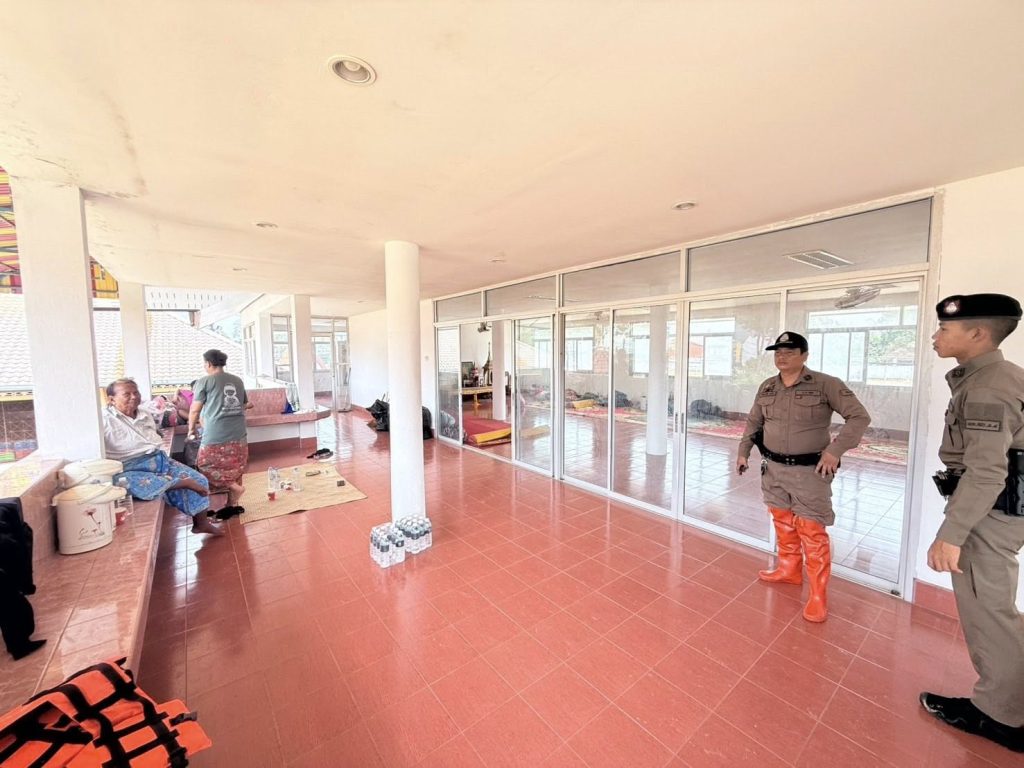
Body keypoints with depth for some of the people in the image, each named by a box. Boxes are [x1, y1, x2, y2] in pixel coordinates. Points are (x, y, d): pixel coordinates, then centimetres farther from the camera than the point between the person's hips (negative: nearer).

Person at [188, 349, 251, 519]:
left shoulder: (204, 381, -2)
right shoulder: (237, 381, 11)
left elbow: (194, 410, 1)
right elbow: (245, 404, 21)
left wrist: (191, 430, 17)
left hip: (215, 436, -5)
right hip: (238, 435, 6)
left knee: (205, 466, 10)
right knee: (234, 469, 12)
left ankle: (233, 486, -4)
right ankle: (233, 505, 17)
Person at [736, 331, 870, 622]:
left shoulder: (826, 384, -10)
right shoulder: (767, 387, 5)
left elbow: (859, 416, -10)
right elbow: (753, 422, 15)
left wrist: (835, 450, -18)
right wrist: (743, 452, 12)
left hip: (809, 471, -5)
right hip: (773, 468, 5)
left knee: (812, 532, -1)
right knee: (783, 523, 18)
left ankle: (818, 596, 13)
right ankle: (789, 570, 37)